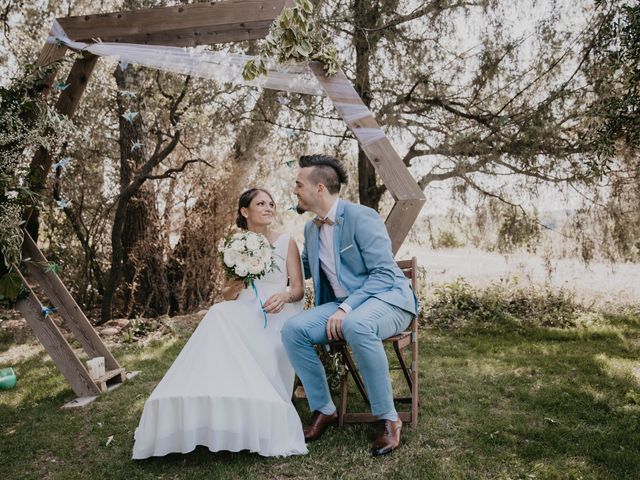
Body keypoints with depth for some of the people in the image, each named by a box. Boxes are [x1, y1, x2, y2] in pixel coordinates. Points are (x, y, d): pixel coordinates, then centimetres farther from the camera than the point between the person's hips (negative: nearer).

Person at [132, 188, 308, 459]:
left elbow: (299, 289, 4)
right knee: (220, 314, -33)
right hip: (244, 313, 3)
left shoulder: (287, 243, 8)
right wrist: (234, 286, -11)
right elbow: (228, 296, 13)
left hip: (277, 312, -2)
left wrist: (284, 296, -19)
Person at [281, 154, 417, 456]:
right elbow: (302, 270, 28)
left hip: (387, 299, -6)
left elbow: (385, 274, -19)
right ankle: (323, 410, -1)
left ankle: (388, 418, -21)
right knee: (293, 329, -17)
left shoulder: (361, 217, -15)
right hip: (344, 306, 7)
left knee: (356, 325, -40)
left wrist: (346, 308, -27)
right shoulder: (311, 229, 10)